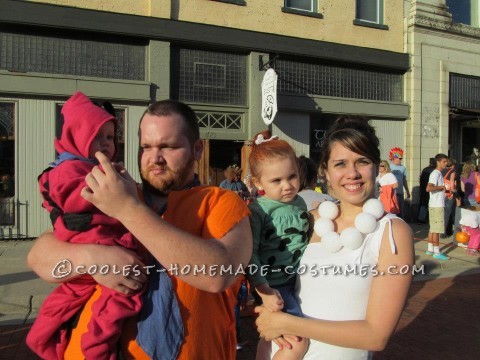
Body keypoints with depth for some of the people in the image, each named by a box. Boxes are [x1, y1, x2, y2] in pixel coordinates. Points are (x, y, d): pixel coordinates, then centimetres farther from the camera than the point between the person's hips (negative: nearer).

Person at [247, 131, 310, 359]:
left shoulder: (300, 203, 3)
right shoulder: (257, 211, -18)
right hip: (274, 285, -6)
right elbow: (250, 254, -20)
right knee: (299, 341, -7)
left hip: (301, 280, 6)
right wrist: (264, 291, -23)